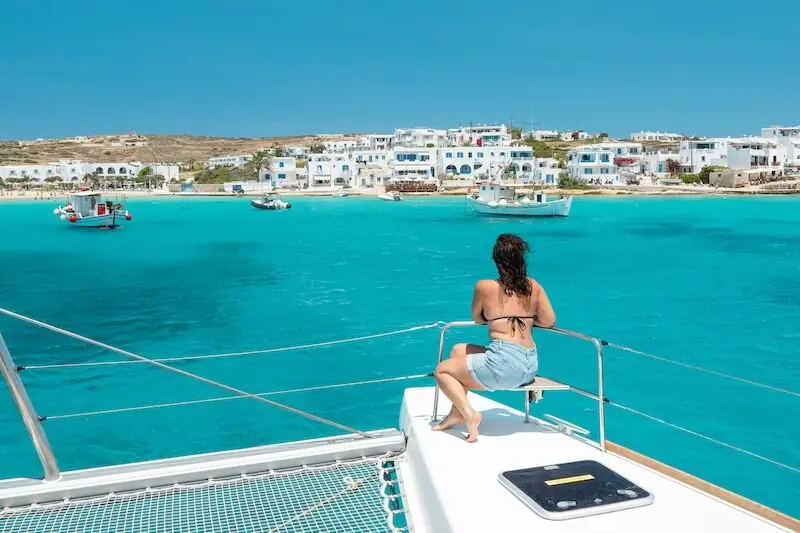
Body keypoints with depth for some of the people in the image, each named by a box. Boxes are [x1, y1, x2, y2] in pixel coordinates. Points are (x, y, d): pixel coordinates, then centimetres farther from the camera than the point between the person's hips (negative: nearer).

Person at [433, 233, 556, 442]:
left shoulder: (484, 286, -4)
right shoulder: (533, 286, 6)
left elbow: (477, 318, 10)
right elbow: (549, 321, 7)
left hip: (503, 365, -7)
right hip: (530, 367, 7)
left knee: (442, 370, 14)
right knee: (459, 350, 26)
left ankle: (468, 413, -7)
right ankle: (457, 412, 26)